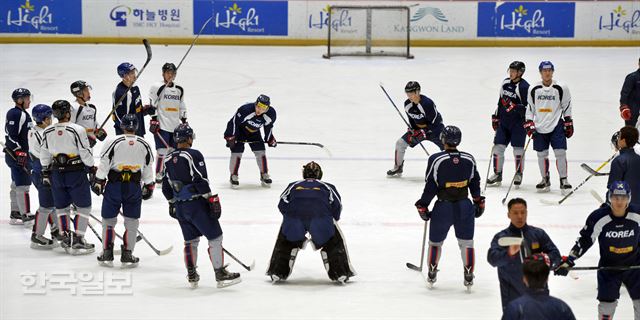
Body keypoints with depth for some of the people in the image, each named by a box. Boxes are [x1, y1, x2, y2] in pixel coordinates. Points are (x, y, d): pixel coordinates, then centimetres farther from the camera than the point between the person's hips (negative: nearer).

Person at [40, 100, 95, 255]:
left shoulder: (47, 132, -1)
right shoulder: (77, 130, -16)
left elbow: (44, 155, 8)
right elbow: (85, 153, -13)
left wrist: (46, 173, 19)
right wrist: (92, 168, 3)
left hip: (56, 173, 5)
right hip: (76, 172, -5)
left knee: (62, 207, 16)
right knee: (83, 207, 6)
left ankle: (65, 239, 16)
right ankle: (77, 240, 1)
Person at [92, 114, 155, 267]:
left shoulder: (113, 142, -5)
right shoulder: (144, 145, 4)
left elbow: (104, 164, -7)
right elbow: (148, 168, 10)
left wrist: (98, 181, 1)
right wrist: (149, 186, 20)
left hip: (114, 185, -1)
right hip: (134, 186, 1)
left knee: (108, 220, 10)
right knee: (131, 222, 10)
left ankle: (107, 254, 12)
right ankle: (127, 255, 8)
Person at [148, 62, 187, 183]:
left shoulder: (179, 90, 15)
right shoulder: (157, 87, -5)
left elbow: (182, 108, 22)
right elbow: (152, 105, -6)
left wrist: (184, 122, 18)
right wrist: (153, 120, -12)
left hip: (176, 127, 6)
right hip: (162, 125, -6)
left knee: (174, 150, 8)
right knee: (162, 150, -9)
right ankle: (158, 175, -2)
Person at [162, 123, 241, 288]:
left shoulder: (168, 159, 8)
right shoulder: (193, 155, -13)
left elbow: (166, 186, 14)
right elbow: (201, 181, -18)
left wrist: (172, 204, 25)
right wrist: (212, 200, -13)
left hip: (179, 207, 7)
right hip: (196, 204, -7)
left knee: (190, 239, 18)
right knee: (215, 237, 0)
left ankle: (192, 276, 19)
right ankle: (220, 274, -1)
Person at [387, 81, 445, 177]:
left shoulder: (427, 103, -31)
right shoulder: (407, 104, -9)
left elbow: (435, 122, -26)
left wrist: (423, 132, -27)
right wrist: (412, 130, -3)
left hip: (434, 128, -6)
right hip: (418, 128, 6)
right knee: (400, 143, -2)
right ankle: (397, 168, 16)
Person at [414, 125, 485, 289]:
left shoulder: (436, 159, -13)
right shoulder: (469, 159, -2)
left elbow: (430, 186, -9)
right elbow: (475, 182, 8)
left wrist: (423, 206, 1)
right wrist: (479, 201, 22)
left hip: (443, 207, -2)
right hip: (464, 206, 2)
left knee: (435, 242, 16)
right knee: (466, 243, 12)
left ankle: (431, 274, 26)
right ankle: (469, 276, 10)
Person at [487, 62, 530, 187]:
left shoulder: (524, 87, -14)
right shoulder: (505, 83, 9)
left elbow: (528, 107, -16)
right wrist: (495, 117, 19)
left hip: (518, 122, -6)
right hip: (504, 121, 6)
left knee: (518, 148, -2)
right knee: (498, 146, 3)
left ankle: (519, 175, 13)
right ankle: (497, 174, 12)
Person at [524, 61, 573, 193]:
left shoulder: (561, 88, -3)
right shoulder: (533, 89, 2)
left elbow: (566, 107, 5)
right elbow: (530, 108, 9)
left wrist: (569, 124, 4)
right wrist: (529, 124, 1)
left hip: (557, 125, -2)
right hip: (539, 127, 2)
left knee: (560, 152, -9)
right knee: (542, 154, 6)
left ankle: (563, 180, -1)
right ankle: (545, 180, 22)